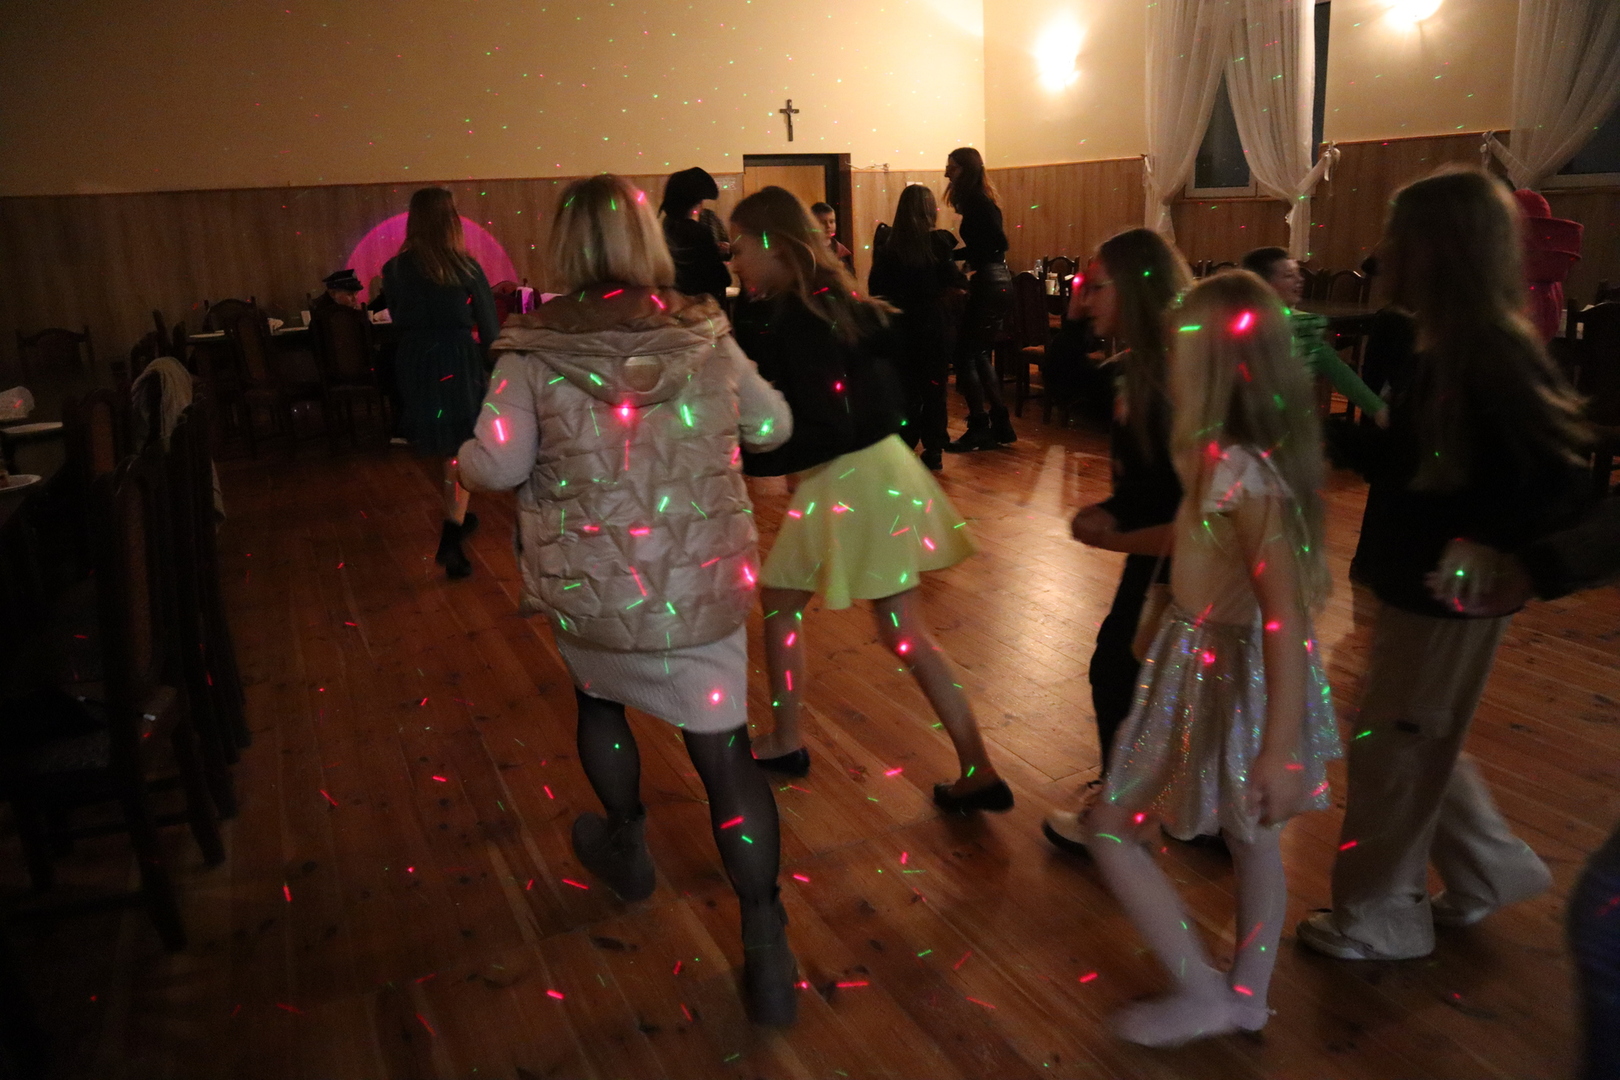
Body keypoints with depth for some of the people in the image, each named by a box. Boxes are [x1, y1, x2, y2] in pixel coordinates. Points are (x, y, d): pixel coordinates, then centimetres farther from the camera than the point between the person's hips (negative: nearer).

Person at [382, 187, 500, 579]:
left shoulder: (395, 269, -1)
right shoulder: (466, 267, -9)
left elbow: (398, 318, 11)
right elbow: (489, 326, -3)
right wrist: (491, 367, 11)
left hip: (414, 364, 4)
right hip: (460, 363, -3)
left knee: (438, 444, 19)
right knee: (462, 450, 1)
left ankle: (456, 518, 36)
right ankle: (451, 538, -11)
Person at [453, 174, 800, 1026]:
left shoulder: (535, 350, -9)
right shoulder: (703, 336, -2)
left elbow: (496, 466, -13)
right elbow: (773, 426, 10)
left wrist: (464, 462, 10)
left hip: (589, 589, 0)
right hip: (700, 586, 1)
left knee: (598, 700, 30)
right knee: (724, 752, 7)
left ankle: (627, 851, 49)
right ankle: (766, 955, 10)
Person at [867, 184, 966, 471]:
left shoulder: (887, 245, -4)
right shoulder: (937, 242, -10)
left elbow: (875, 288, -2)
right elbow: (956, 281, -10)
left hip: (900, 329, 2)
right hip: (933, 328, -1)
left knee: (906, 391, 12)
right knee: (933, 390, 9)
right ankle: (933, 451, 14)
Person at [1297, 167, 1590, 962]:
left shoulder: (1493, 357, -23)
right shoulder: (1448, 347, 5)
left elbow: (1558, 485, -25)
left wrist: (1478, 552, -23)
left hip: (1447, 595, -9)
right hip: (1417, 583, 9)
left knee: (1391, 750, 6)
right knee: (1417, 741, 23)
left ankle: (1378, 920, 24)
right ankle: (1492, 867, 41)